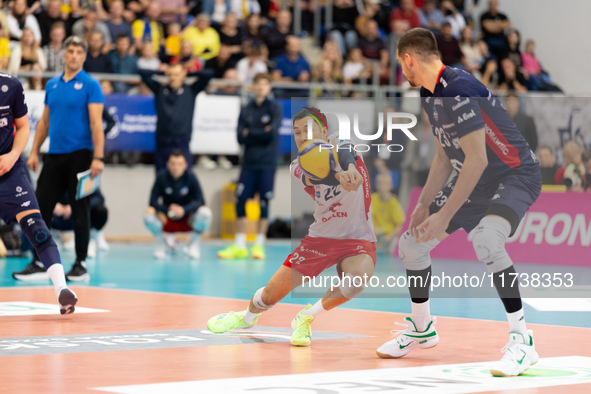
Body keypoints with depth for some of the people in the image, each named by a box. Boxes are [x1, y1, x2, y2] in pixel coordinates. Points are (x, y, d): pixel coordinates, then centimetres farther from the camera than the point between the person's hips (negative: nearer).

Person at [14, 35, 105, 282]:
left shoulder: (90, 85, -4)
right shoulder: (52, 85, 12)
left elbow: (96, 123, -10)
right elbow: (45, 121, 18)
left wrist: (98, 157, -18)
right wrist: (34, 152, 11)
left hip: (79, 155, -5)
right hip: (54, 155, 5)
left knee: (80, 210, 0)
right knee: (42, 207, 3)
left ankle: (81, 264, 8)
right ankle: (38, 261, 10)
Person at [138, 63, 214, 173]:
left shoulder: (191, 91, 7)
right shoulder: (160, 90, 10)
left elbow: (208, 74, 3)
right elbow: (143, 73, 12)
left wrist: (189, 74, 11)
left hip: (181, 145, -2)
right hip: (161, 144, 2)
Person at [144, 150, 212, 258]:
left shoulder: (190, 176, -14)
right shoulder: (162, 176, -14)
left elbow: (200, 201, -18)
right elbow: (153, 201, -15)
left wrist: (184, 210, -36)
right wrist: (168, 210, -34)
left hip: (187, 220, 0)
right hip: (167, 219, 0)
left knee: (205, 212, -30)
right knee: (148, 213, -29)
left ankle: (193, 245, -4)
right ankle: (161, 245, -2)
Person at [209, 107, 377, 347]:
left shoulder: (338, 144, -12)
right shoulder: (298, 168, -5)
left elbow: (345, 153, -39)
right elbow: (314, 175, -31)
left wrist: (351, 166, -66)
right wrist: (340, 177, -57)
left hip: (358, 239, -3)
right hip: (320, 237, 3)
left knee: (358, 278, -37)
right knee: (271, 294, 1)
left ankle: (307, 317, -11)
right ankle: (247, 317, 39)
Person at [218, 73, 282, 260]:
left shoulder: (275, 108, 2)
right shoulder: (246, 110, 11)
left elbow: (272, 133, -12)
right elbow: (241, 138, 2)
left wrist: (250, 133, -3)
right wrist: (261, 134, -8)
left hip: (267, 164, -3)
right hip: (249, 162, 3)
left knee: (264, 203, -2)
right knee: (241, 202, -1)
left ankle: (259, 245, 6)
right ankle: (239, 246, 5)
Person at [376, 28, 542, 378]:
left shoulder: (458, 89, -25)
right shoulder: (431, 94, 6)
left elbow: (476, 159, -28)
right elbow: (445, 156, 14)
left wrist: (445, 216, -25)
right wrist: (424, 205, 6)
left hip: (516, 175, -10)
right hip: (476, 179, 10)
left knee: (486, 241, -36)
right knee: (412, 241, 7)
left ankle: (522, 342, -26)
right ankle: (421, 330, 29)